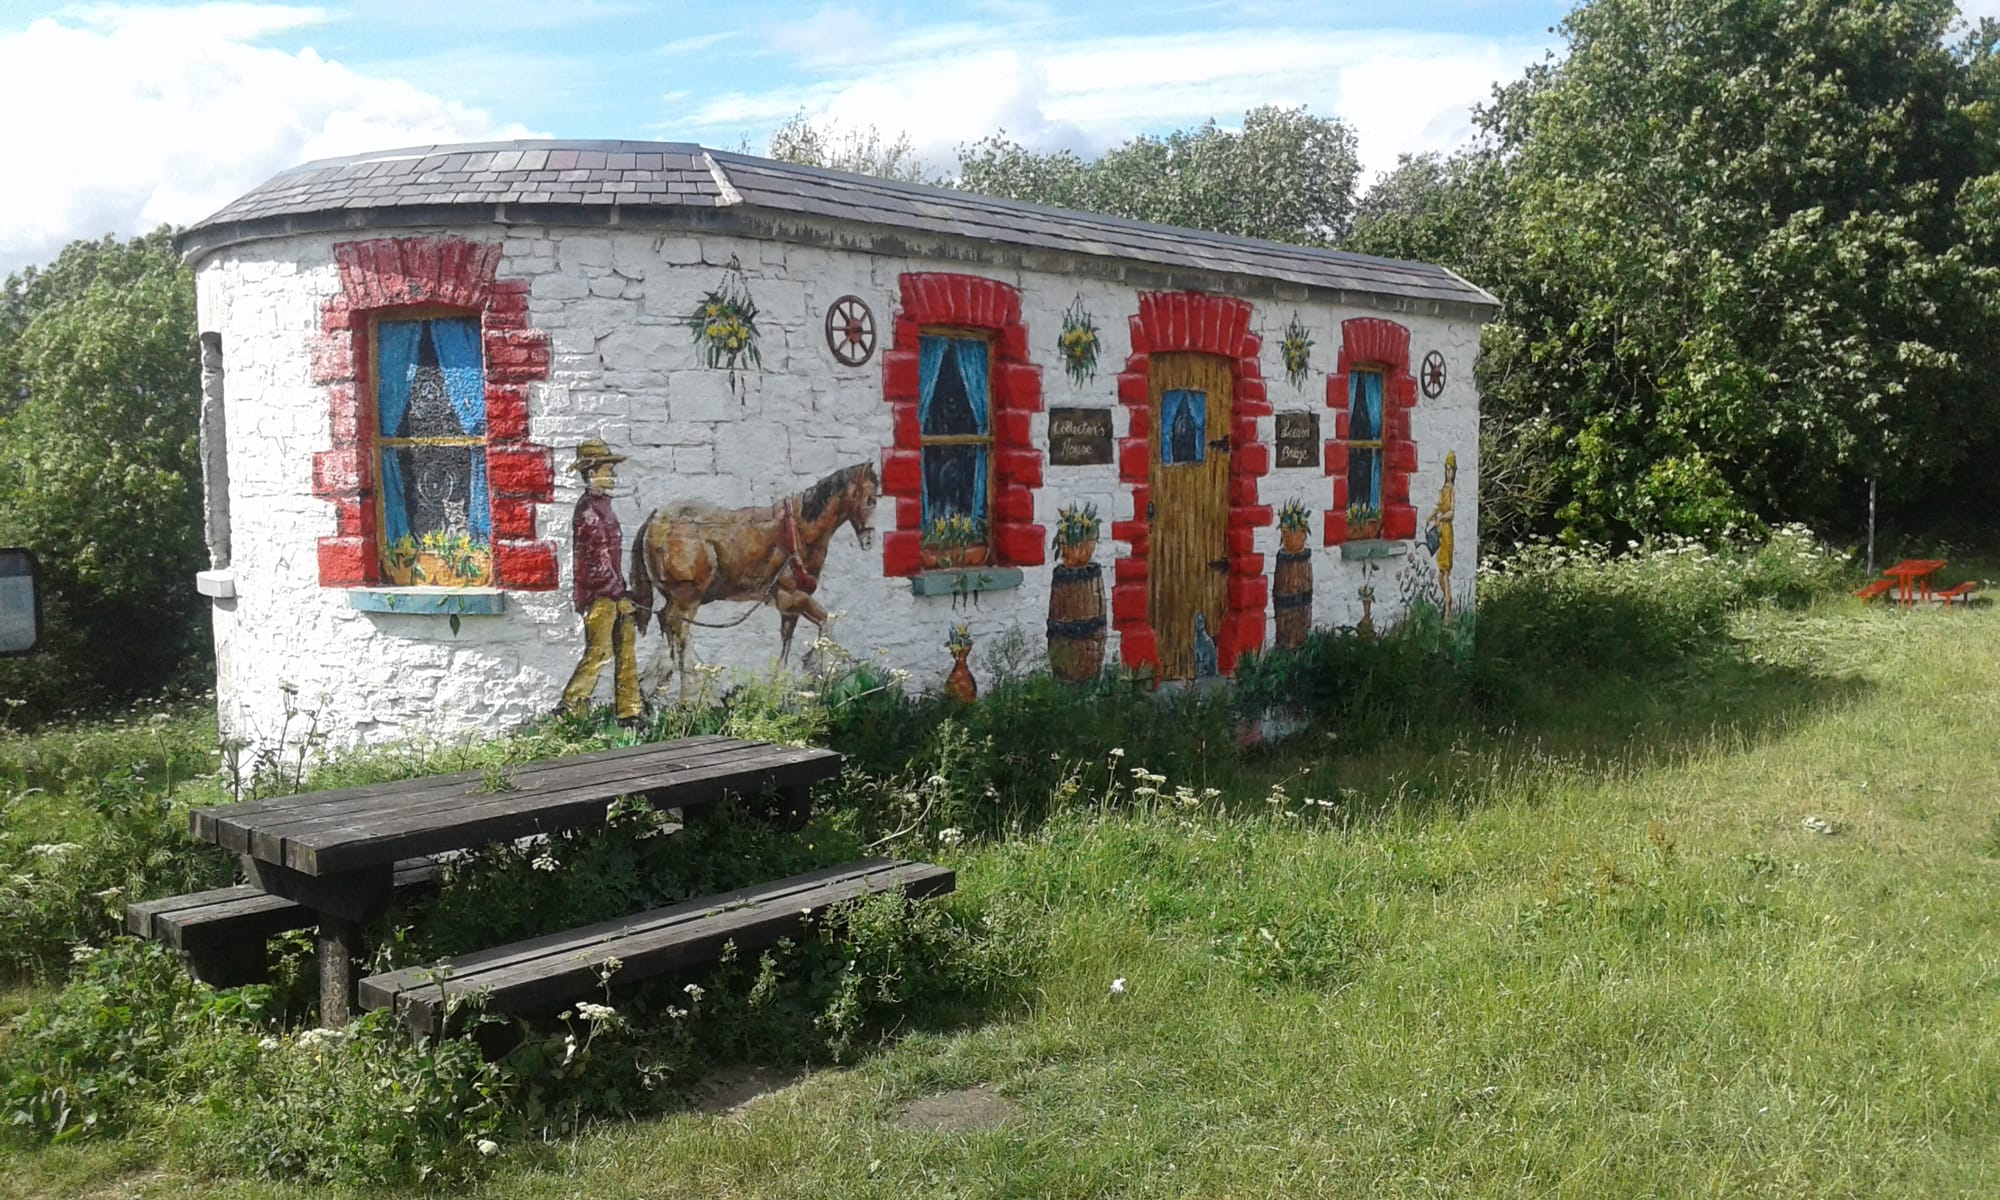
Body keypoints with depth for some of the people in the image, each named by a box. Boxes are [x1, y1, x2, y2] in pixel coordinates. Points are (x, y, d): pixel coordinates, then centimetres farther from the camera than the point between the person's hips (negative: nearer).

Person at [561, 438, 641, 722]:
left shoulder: (601, 504, 17)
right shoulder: (588, 509, -14)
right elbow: (597, 557, -18)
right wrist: (620, 592, -15)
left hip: (612, 593, 10)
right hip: (599, 594, -10)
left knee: (626, 651, 8)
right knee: (598, 652, -8)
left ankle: (629, 711, 12)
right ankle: (570, 707, -1)